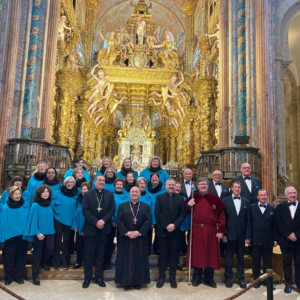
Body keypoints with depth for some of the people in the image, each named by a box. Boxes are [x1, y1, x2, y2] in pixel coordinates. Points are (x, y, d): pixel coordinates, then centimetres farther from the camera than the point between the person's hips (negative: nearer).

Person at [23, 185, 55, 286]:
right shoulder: (35, 205, -12)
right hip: (38, 233, -4)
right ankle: (35, 275, 18)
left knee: (50, 248, -6)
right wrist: (37, 232, -19)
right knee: (37, 253, 4)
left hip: (49, 232, 4)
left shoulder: (49, 205, 4)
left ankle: (44, 263, 28)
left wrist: (52, 230, 8)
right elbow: (33, 220, -15)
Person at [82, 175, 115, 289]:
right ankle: (87, 277, 17)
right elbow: (85, 210, -7)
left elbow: (112, 209, -1)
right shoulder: (88, 194, 2)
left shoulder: (110, 194, 7)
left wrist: (103, 220, -15)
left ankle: (99, 277, 19)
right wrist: (95, 222, -15)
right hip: (90, 228, -1)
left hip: (104, 228, 1)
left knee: (100, 254, 9)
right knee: (88, 254, 4)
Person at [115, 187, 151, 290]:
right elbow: (119, 220, -2)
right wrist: (126, 232, -15)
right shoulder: (122, 206, 6)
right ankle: (125, 281, 17)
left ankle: (138, 281, 17)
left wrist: (139, 232, -16)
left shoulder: (146, 207, 6)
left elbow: (148, 221, -3)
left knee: (139, 260, 6)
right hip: (125, 238, 0)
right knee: (125, 259, 5)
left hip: (140, 238, 0)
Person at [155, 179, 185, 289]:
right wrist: (166, 226, -13)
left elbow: (183, 214, 0)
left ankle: (172, 277, 18)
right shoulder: (159, 197, 4)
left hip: (175, 231, 1)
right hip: (163, 231, -1)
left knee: (174, 255, 7)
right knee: (163, 255, 7)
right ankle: (162, 276, 18)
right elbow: (157, 213, -4)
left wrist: (175, 225, -14)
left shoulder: (180, 198, 8)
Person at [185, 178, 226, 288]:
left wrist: (221, 230, -5)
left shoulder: (215, 199, 1)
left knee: (210, 254, 8)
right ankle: (197, 277, 23)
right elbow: (186, 212, 5)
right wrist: (188, 206, -16)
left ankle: (209, 278, 23)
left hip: (211, 231, 0)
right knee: (196, 253, 8)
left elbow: (221, 215, 1)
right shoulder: (192, 198, 4)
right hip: (196, 230, 1)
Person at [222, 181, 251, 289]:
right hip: (230, 234, -1)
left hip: (241, 235, 2)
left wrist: (248, 236, -2)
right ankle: (229, 278, 22)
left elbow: (248, 220, 2)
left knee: (240, 258, 13)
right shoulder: (225, 201, -1)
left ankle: (241, 279, 24)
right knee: (229, 258, 9)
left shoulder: (246, 201, 4)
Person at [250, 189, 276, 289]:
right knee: (256, 261, 8)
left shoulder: (273, 209, 4)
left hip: (268, 241, 1)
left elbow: (275, 226, 4)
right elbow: (249, 223, 0)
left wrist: (275, 239, 2)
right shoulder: (252, 207, 1)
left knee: (268, 262, 10)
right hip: (255, 240, 0)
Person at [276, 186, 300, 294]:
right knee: (286, 262, 9)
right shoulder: (280, 207, 5)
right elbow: (278, 223, -3)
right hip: (285, 240, 0)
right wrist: (288, 235, -14)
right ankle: (288, 284, 19)